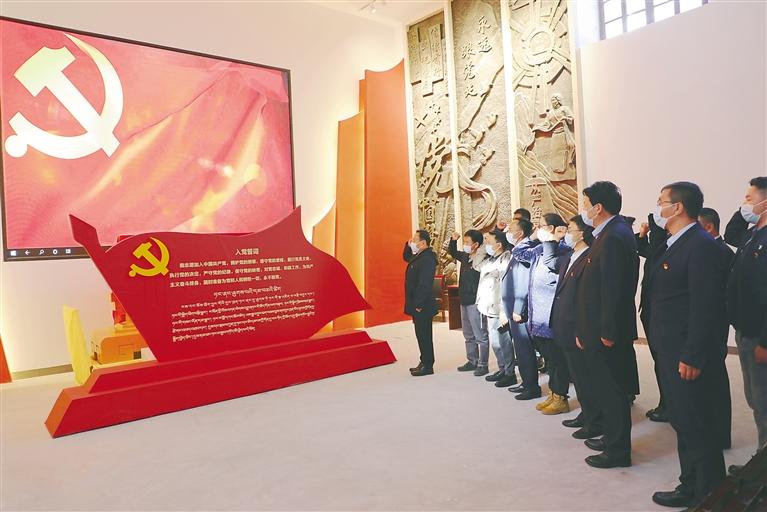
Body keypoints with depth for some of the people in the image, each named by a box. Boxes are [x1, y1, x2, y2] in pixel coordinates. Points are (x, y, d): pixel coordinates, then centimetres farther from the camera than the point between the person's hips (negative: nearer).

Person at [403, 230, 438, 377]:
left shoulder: (427, 259, -20)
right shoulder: (418, 256, 11)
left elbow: (424, 284, -24)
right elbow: (406, 257, 32)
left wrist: (419, 304, -22)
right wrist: (408, 245, 12)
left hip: (422, 306, -10)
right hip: (417, 305, 10)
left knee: (424, 335, -1)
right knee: (422, 335, 16)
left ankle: (428, 366, 8)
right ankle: (425, 362, 25)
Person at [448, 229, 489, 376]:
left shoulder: (483, 259, -17)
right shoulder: (466, 256, 8)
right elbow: (452, 252, 23)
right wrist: (453, 240, 10)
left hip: (475, 302, -9)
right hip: (464, 301, 9)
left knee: (480, 335, 1)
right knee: (468, 335, 17)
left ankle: (482, 364, 9)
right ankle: (472, 361, 29)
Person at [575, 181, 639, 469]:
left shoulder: (614, 236, -19)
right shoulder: (611, 233, 11)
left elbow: (613, 289, -23)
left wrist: (607, 333, -20)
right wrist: (585, 330, 15)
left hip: (607, 334, -10)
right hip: (601, 330, 10)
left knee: (612, 389, 2)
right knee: (609, 387, 19)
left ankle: (618, 450, 15)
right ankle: (612, 438, 34)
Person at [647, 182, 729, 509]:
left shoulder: (701, 245, -17)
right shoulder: (673, 245, 13)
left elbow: (706, 307, -22)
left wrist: (692, 357, -22)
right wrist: (668, 352, 16)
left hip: (689, 358, -10)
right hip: (672, 353, 10)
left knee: (697, 427, 3)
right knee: (683, 423, 18)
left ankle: (708, 496, 19)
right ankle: (690, 487, 32)